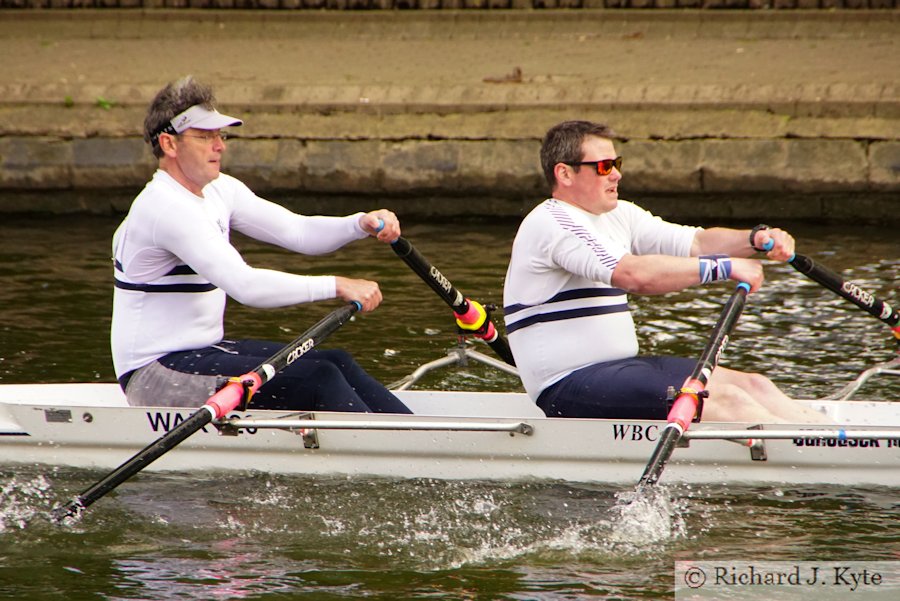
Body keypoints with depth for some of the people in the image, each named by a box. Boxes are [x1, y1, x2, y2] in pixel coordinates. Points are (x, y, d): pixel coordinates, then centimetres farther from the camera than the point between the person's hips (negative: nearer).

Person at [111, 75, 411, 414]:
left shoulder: (218, 191, 10)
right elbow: (245, 285, -30)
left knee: (336, 363, -1)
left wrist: (362, 224, -14)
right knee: (317, 377, -19)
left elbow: (298, 231, 5)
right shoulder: (165, 208, -21)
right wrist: (336, 286, -31)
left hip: (203, 351, 10)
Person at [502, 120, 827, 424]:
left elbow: (694, 242, 10)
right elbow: (636, 274, -27)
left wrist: (756, 239, -9)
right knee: (723, 398, -22)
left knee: (753, 385, -1)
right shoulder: (551, 223, -15)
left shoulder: (618, 216, 16)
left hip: (617, 368, 10)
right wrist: (724, 267, -23)